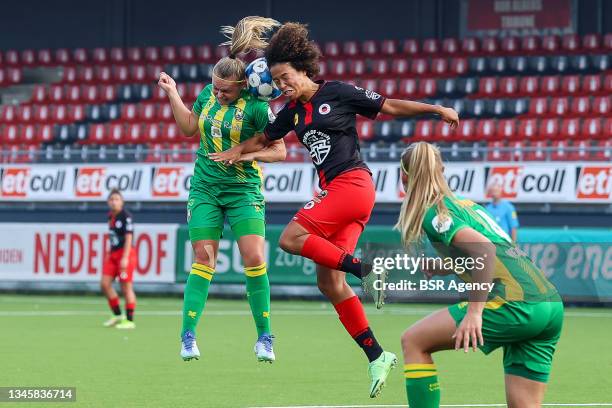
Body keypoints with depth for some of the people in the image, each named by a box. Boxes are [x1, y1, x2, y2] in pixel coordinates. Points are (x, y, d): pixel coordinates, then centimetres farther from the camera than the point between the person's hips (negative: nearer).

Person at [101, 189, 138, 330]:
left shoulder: (126, 216, -11)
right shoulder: (111, 216, 12)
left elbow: (128, 238, -16)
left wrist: (125, 258, -21)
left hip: (125, 254, -8)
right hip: (113, 254, 8)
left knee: (126, 287, -5)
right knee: (105, 284, 1)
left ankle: (129, 320, 0)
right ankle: (117, 315, 13)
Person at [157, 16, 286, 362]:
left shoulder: (256, 106, -14)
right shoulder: (207, 94, 1)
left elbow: (279, 151, -10)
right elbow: (189, 127, 19)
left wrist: (247, 153, -23)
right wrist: (172, 94, 12)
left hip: (244, 190, -3)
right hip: (205, 188, 3)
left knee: (254, 259, -12)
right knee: (204, 261, -3)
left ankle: (264, 337, 0)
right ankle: (188, 337, -2)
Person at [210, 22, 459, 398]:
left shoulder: (337, 93, -3)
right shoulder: (293, 112, 16)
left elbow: (390, 107, 2)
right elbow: (264, 139, 33)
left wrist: (436, 109, -2)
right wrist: (236, 152, 19)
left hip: (352, 182, -8)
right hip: (335, 191, 8)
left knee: (291, 238, -19)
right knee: (329, 283, -1)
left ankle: (365, 270, -17)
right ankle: (377, 356, 1)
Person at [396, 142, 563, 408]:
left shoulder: (433, 212, -1)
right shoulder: (467, 205, 24)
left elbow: (484, 248, -17)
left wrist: (474, 312, -20)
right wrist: (448, 267, 31)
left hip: (515, 304, -8)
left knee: (414, 341, 4)